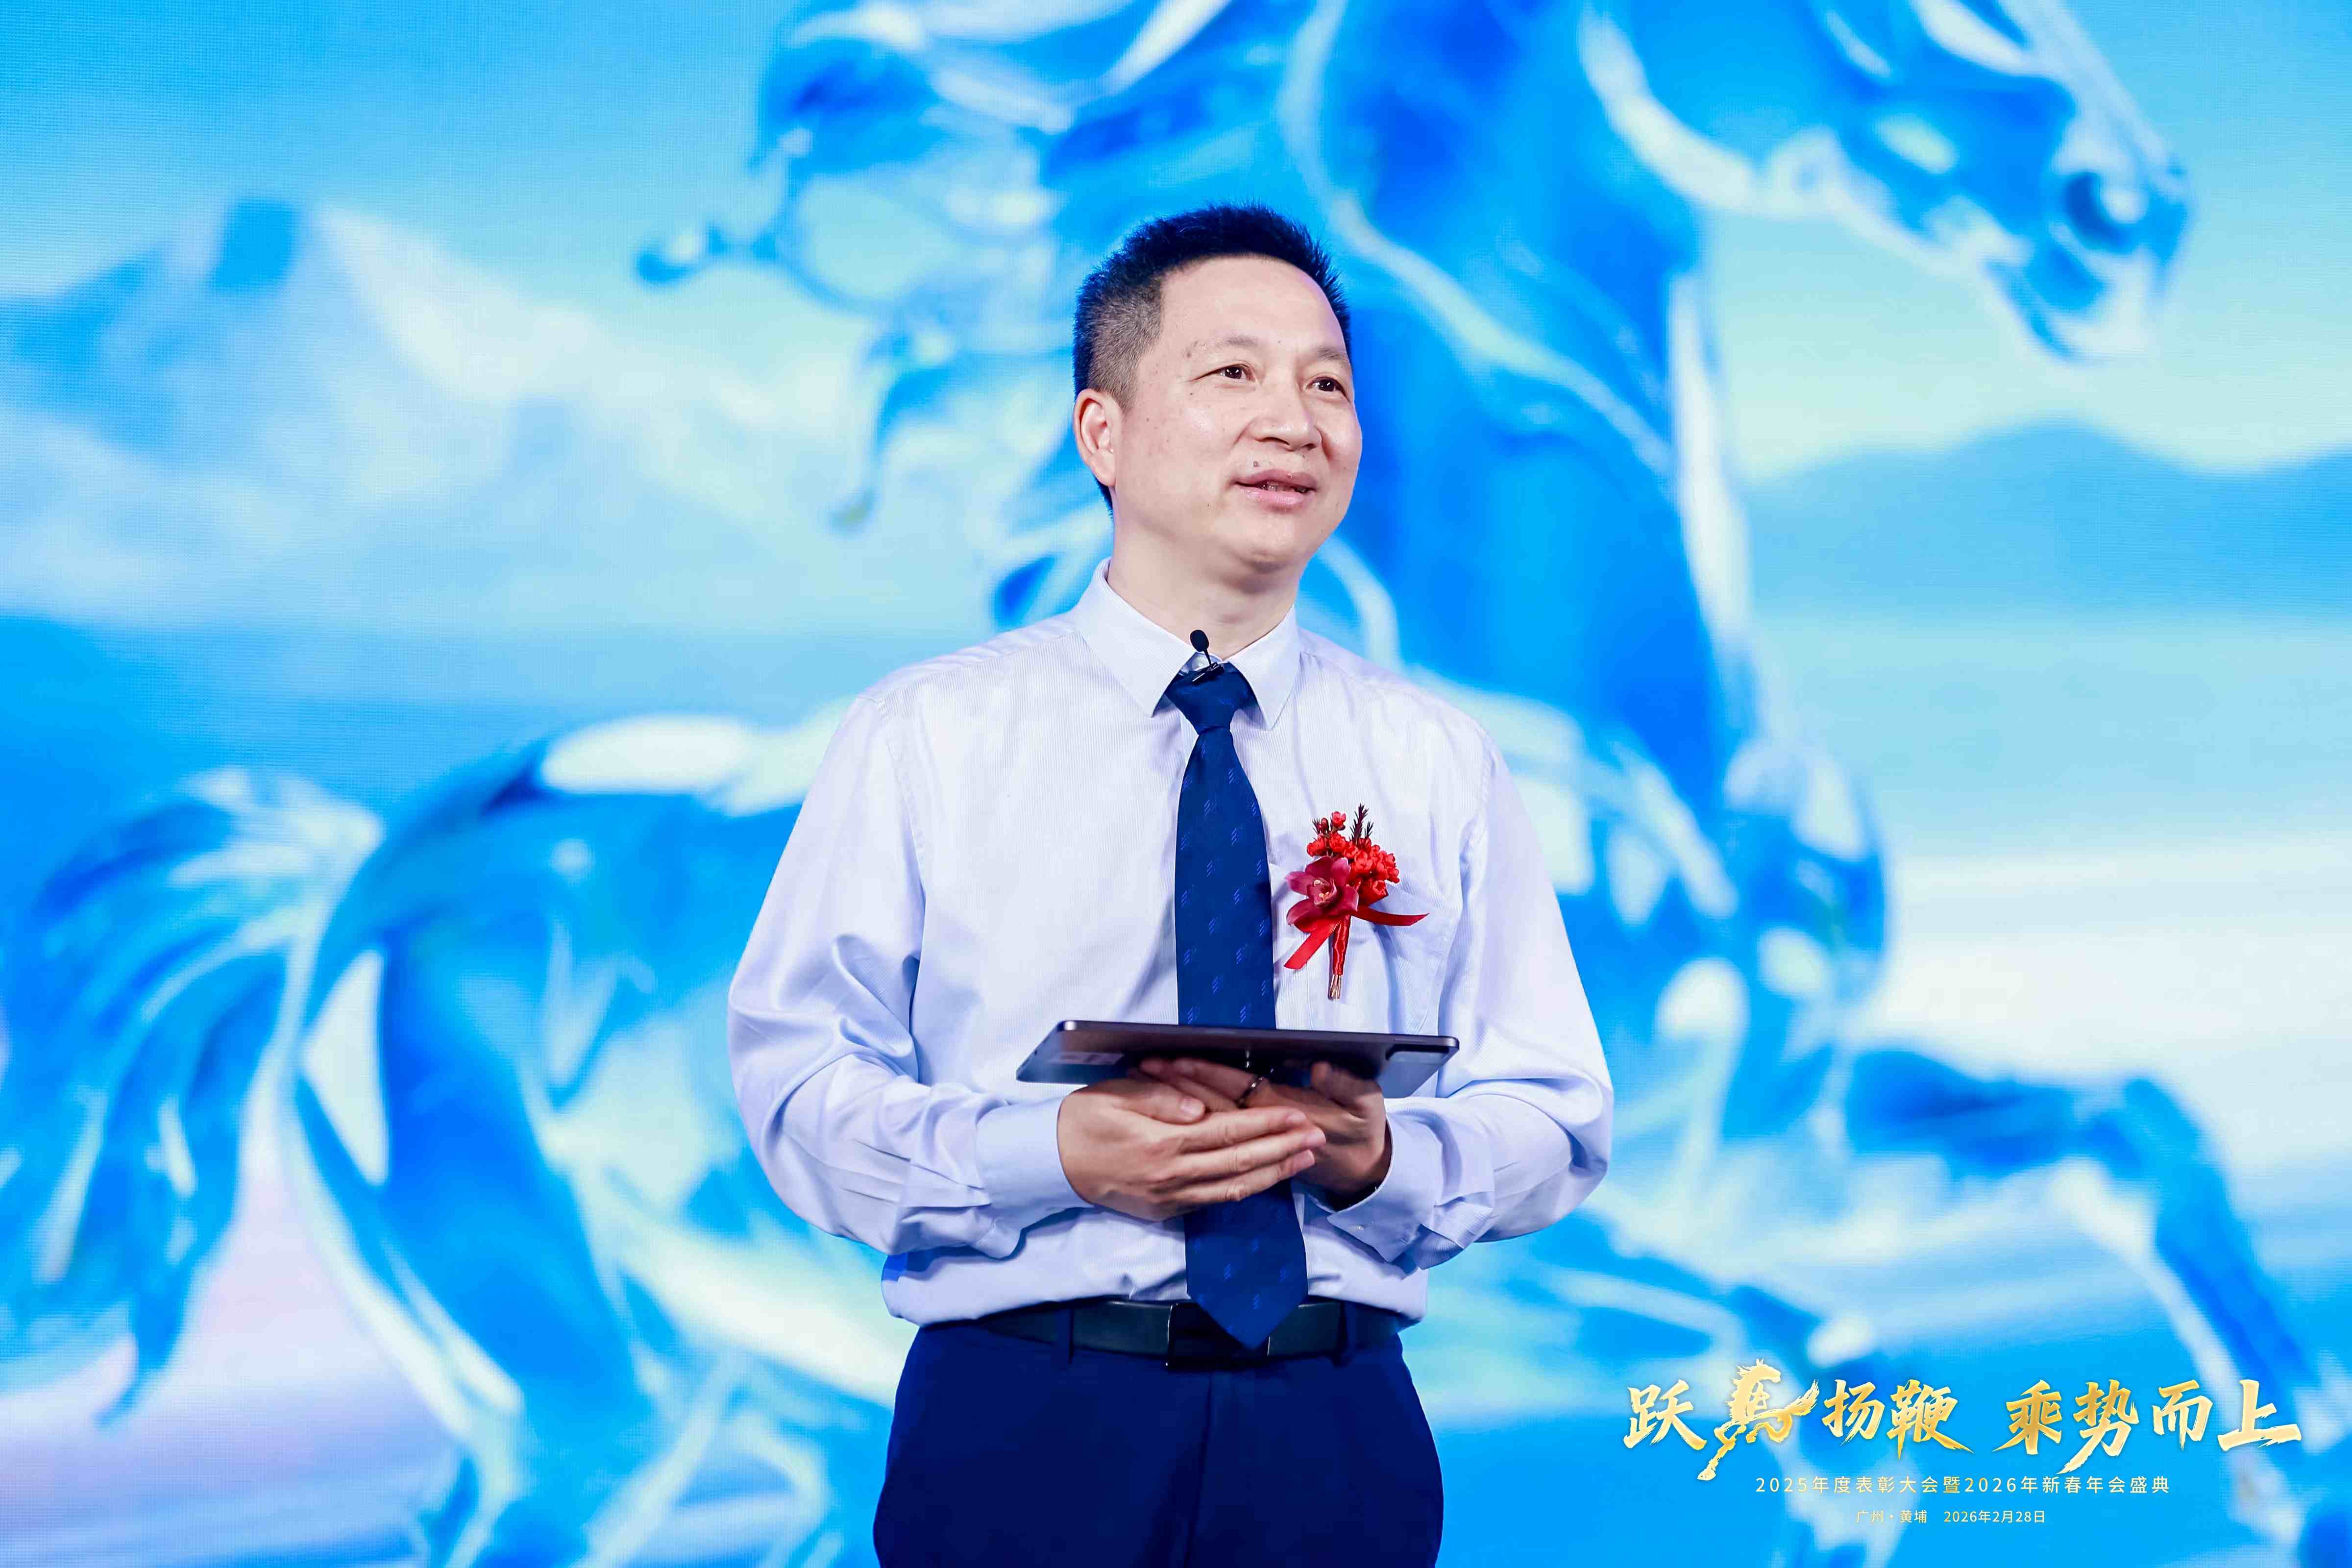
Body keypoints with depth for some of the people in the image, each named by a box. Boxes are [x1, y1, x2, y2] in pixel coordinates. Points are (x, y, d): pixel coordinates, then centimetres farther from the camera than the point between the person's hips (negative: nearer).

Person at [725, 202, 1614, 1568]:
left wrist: (1385, 1156, -13)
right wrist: (1050, 1156, -18)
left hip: (1340, 1446, 2)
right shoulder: (922, 738, 4)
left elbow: (1559, 1117, 8)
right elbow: (800, 1087, -1)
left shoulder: (1437, 762, 10)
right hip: (1023, 1437, -2)